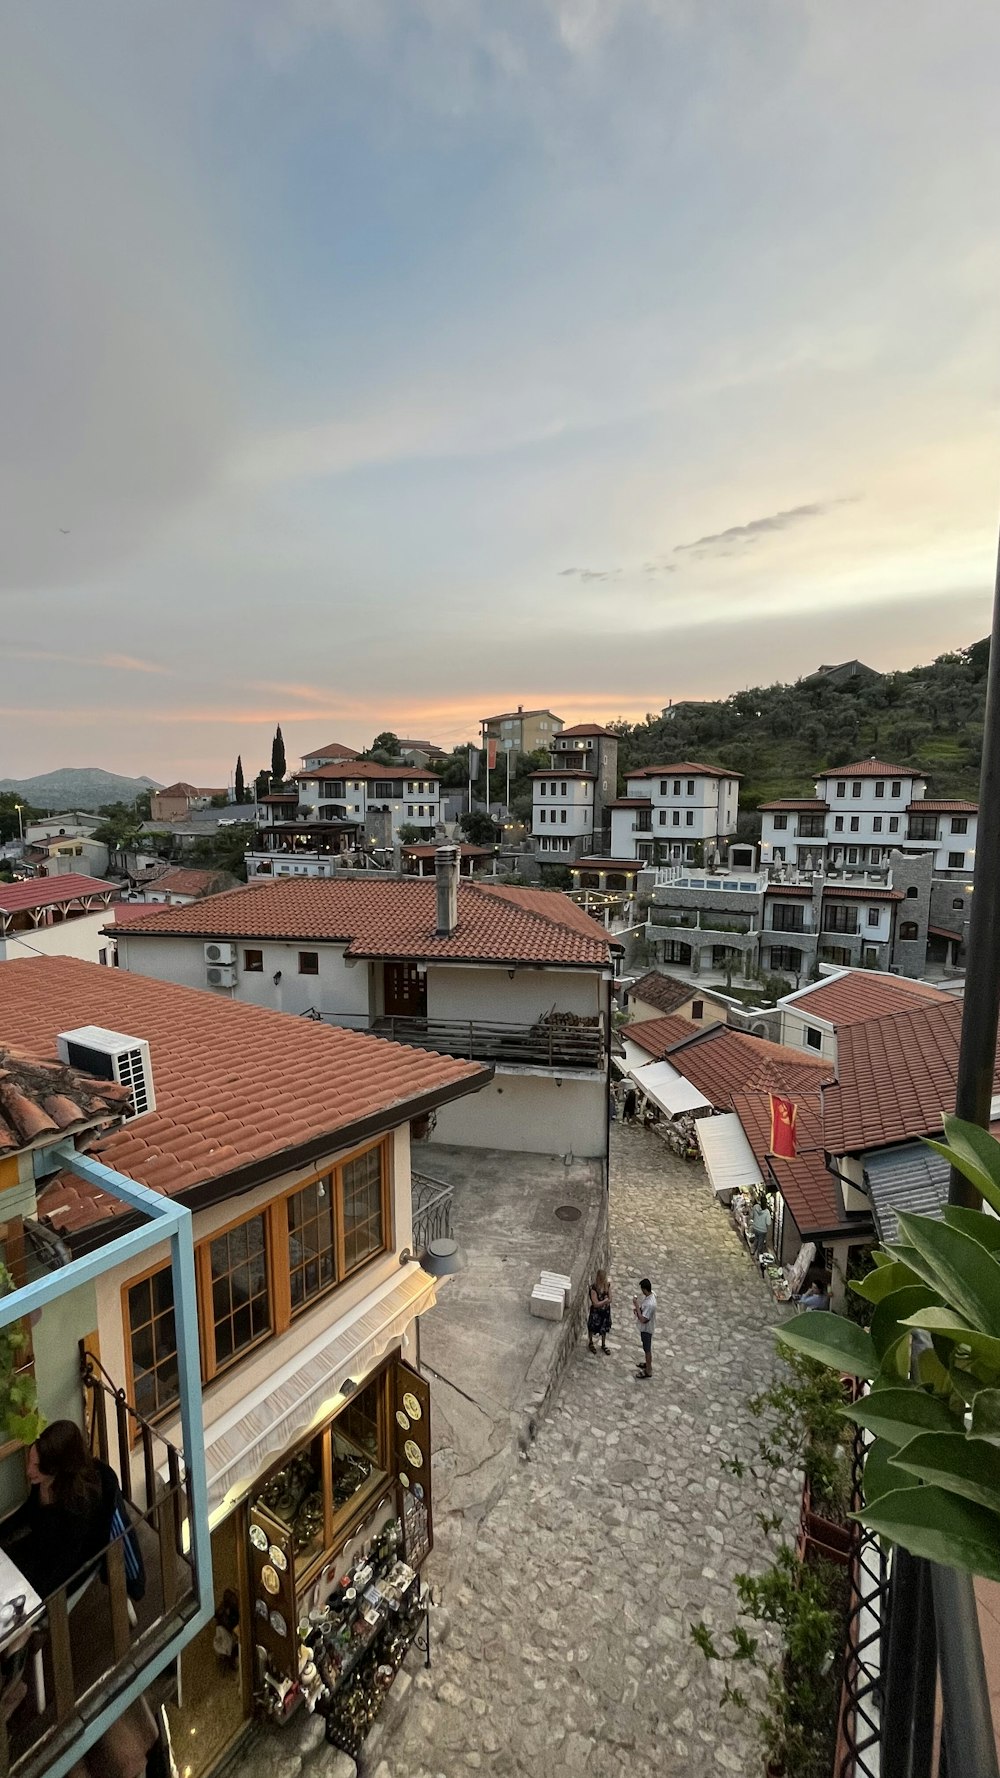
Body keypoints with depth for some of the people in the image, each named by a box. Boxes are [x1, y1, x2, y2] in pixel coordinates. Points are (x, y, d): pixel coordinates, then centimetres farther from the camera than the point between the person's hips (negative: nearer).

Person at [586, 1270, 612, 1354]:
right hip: (596, 1312, -4)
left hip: (606, 1310, 4)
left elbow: (610, 1299, -8)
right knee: (592, 1328, 18)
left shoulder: (607, 1285, -16)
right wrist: (605, 1300, -18)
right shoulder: (594, 1288, -31)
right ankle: (590, 1343, 45)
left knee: (604, 1328, 21)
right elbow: (596, 1304, -27)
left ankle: (603, 1345, 45)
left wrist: (602, 1302, -23)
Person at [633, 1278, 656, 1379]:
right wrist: (638, 1309, -7)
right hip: (645, 1328, 8)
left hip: (646, 1329, -8)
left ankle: (648, 1371, 31)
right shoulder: (650, 1295, -10)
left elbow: (643, 1319, -33)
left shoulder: (650, 1304, -39)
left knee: (647, 1349, 12)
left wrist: (636, 1305, -31)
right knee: (646, 1348, 27)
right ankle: (647, 1364, 47)